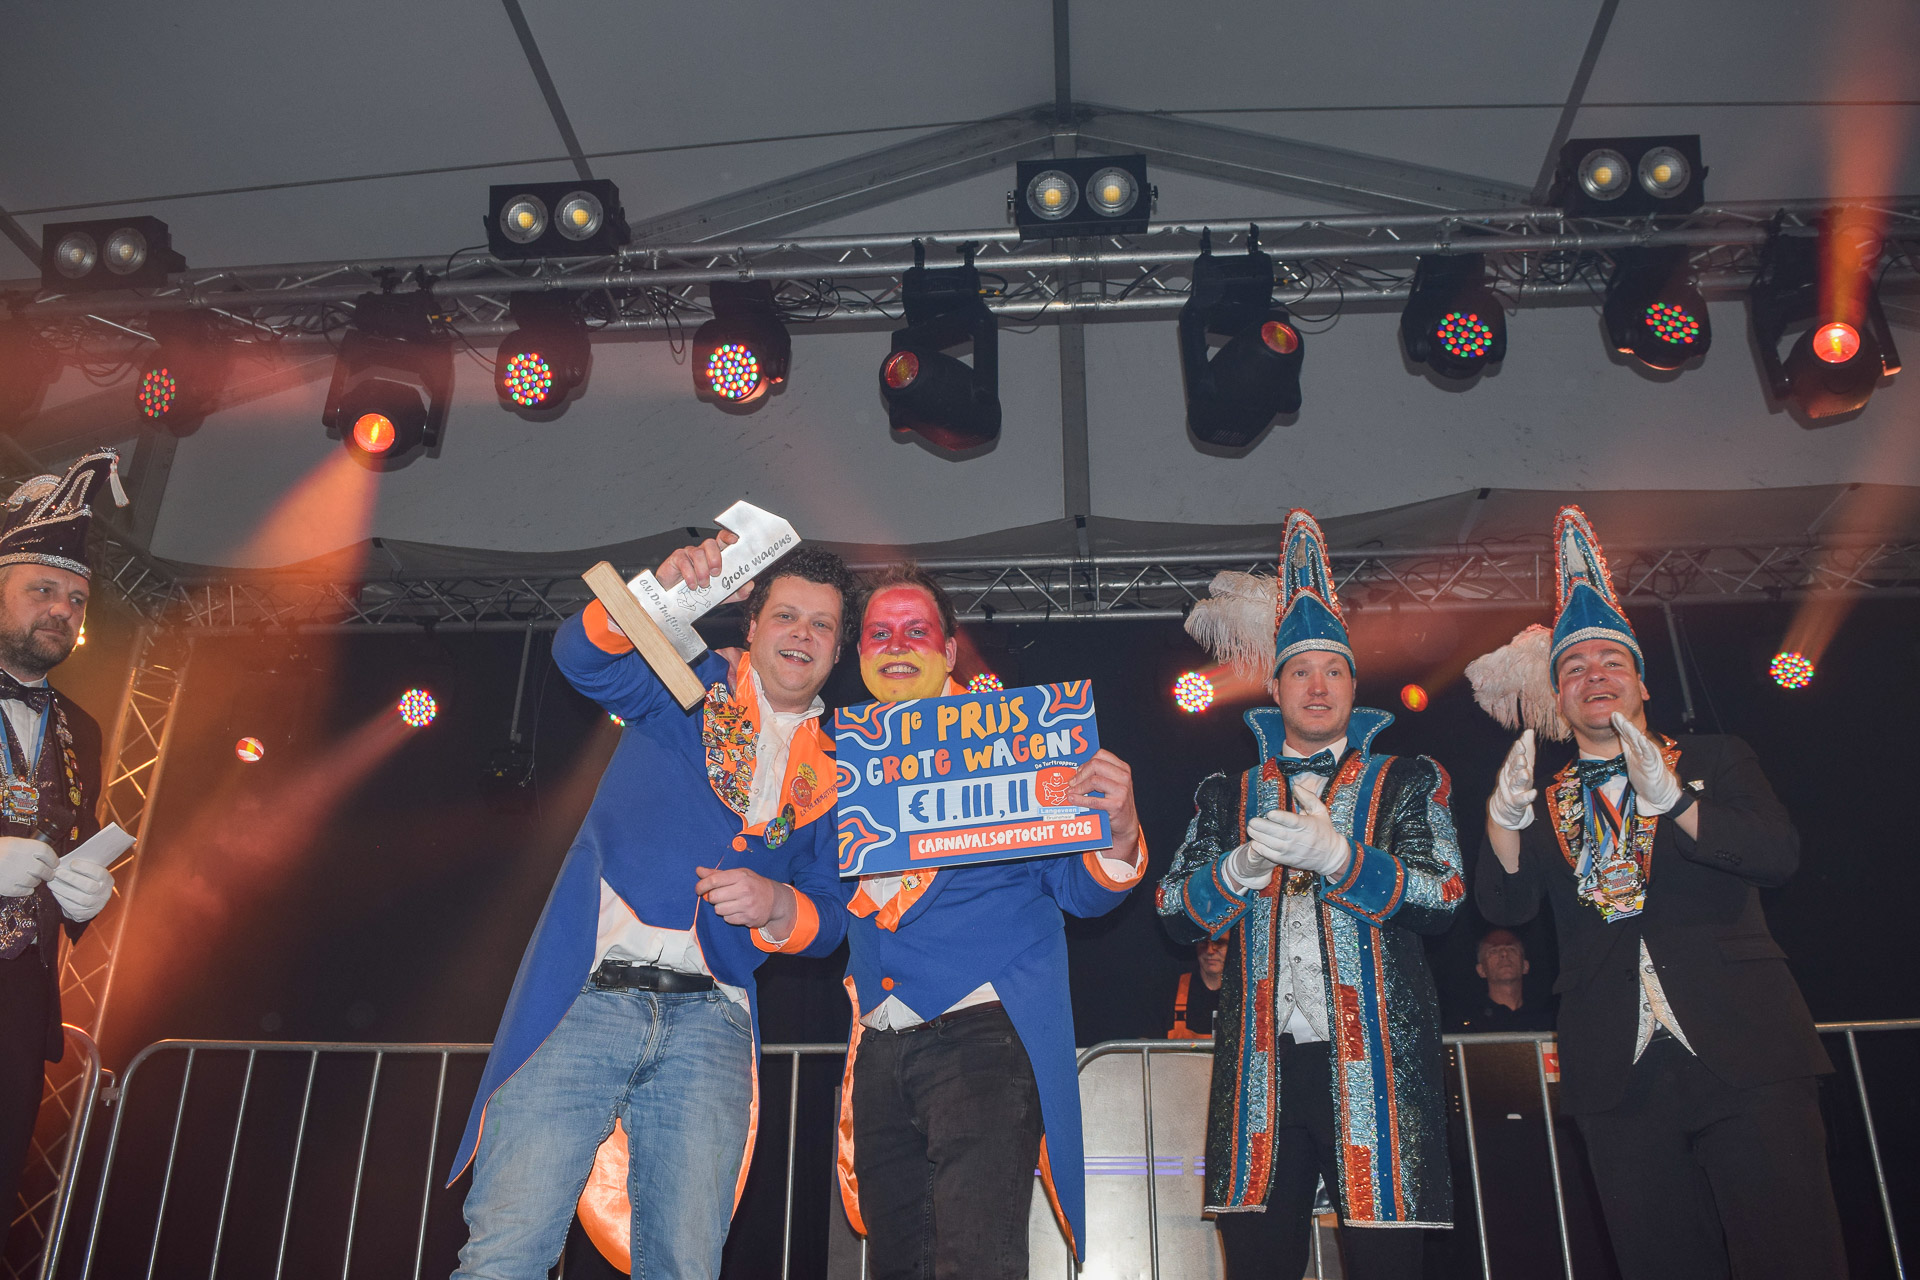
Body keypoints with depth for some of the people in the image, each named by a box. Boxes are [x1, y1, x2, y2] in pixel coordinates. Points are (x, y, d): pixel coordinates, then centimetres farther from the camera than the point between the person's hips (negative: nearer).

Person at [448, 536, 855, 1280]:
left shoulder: (830, 771, 19)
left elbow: (828, 922, 16)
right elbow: (583, 657, -6)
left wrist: (776, 905, -6)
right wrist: (661, 587, -24)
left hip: (706, 1022, 3)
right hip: (586, 996, -2)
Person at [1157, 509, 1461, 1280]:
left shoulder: (1405, 782, 12)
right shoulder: (1228, 797, 17)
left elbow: (1443, 898, -1)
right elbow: (1174, 914, 9)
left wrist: (1334, 855, -14)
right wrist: (1241, 867, -10)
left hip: (1374, 1062, -1)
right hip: (1261, 1066, 2)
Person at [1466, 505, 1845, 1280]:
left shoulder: (1713, 761, 12)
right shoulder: (1546, 802, 15)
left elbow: (1778, 855, -5)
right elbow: (1503, 906, 1)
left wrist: (1672, 800, -19)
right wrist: (1506, 818, -17)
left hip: (1744, 1057, -1)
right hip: (1621, 1081, 2)